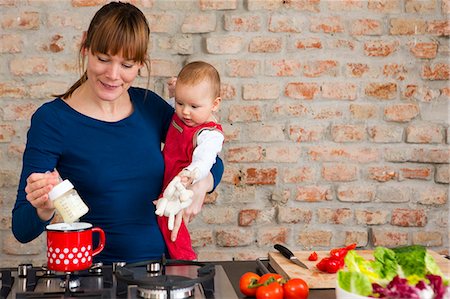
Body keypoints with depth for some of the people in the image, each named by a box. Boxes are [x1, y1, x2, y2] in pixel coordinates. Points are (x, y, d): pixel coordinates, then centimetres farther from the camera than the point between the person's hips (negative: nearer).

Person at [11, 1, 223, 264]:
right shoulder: (52, 119, -9)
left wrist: (200, 184, -8)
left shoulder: (150, 105, 3)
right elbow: (22, 229, -9)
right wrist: (45, 209, -31)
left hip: (159, 261, 3)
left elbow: (212, 163, 14)